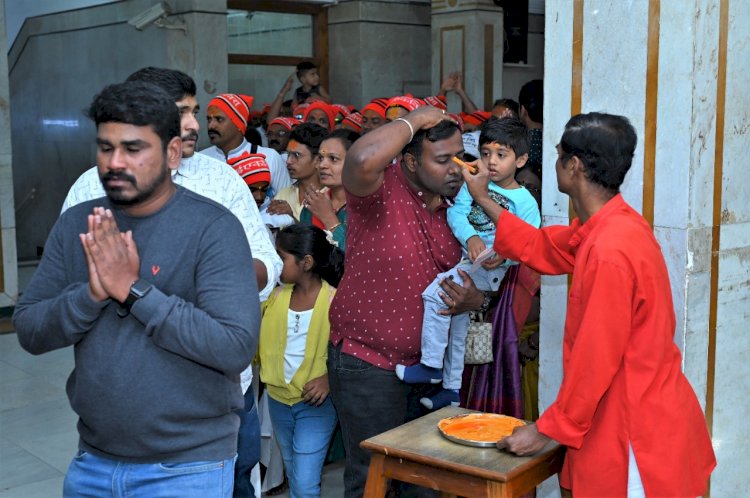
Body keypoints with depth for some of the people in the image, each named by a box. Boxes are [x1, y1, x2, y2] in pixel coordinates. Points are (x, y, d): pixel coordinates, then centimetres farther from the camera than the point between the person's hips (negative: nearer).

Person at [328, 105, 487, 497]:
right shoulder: (379, 190, -18)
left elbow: (472, 274, 14)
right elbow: (362, 160, -43)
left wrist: (472, 299, -10)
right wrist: (412, 121, -27)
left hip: (426, 360, 6)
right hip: (368, 364, -6)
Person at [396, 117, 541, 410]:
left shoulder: (524, 201, -7)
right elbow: (456, 211, -4)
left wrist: (504, 255, -29)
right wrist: (470, 237, -21)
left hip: (492, 267, -6)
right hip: (465, 260, 7)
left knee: (435, 294, -22)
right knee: (457, 327, 17)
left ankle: (431, 366, -9)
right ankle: (452, 389, 34)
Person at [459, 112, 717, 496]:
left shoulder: (610, 252, -27)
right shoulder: (610, 226, 3)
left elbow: (596, 363, -23)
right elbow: (542, 248, 18)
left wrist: (545, 431, -12)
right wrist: (483, 200, 19)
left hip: (638, 433, -9)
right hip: (640, 415, 9)